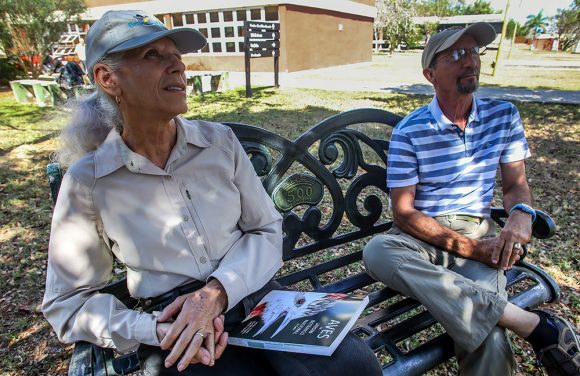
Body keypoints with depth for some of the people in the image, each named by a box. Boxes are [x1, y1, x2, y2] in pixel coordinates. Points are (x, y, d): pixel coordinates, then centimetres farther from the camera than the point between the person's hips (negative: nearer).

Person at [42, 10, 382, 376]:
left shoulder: (220, 141, 0)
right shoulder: (87, 181, -4)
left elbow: (267, 230, 2)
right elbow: (67, 301, 3)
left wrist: (216, 293, -14)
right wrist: (154, 330, -13)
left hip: (257, 295, 2)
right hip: (175, 333, -1)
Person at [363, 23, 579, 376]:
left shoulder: (504, 115, 8)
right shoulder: (410, 131, -5)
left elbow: (516, 183, 13)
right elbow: (403, 211, -9)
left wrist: (521, 214, -13)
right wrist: (471, 248, -17)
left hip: (479, 231, 1)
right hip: (424, 235, 0)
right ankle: (534, 324, -33)